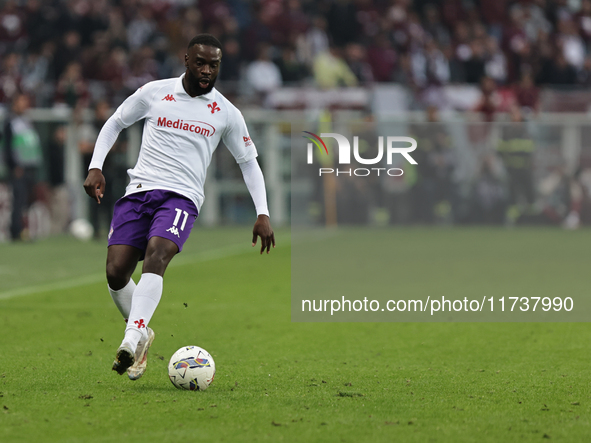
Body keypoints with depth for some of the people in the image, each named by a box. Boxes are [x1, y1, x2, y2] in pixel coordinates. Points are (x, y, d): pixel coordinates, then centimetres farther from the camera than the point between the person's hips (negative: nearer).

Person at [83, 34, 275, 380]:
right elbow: (115, 124, 20)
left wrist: (262, 214, 9)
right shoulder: (155, 93, 9)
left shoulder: (226, 113, 10)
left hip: (181, 196, -2)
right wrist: (96, 167, 6)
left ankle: (131, 340, -42)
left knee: (156, 255, -30)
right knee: (116, 272, -12)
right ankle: (142, 332, 16)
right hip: (139, 191, 2)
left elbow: (249, 162, 19)